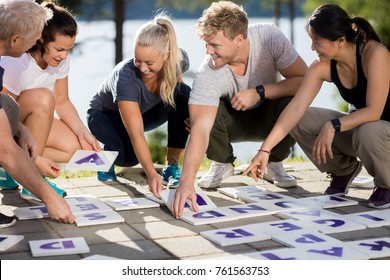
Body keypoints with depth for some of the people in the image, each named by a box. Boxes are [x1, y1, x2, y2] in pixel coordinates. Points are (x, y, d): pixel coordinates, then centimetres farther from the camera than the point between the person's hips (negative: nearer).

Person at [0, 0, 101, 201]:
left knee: (76, 148, -13)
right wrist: (34, 159, -32)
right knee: (42, 97, -35)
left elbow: (62, 102, 1)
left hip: (30, 123, 7)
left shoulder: (60, 61, -9)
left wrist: (82, 132, -15)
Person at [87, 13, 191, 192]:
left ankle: (172, 165, -17)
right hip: (105, 114, -4)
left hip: (144, 111, 4)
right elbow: (136, 135, -46)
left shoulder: (179, 60, -26)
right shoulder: (125, 76, -40)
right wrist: (151, 174, -58)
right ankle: (108, 154, 3)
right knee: (130, 154, -35)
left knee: (184, 94, -26)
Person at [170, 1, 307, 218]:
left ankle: (275, 163, -2)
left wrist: (259, 92, -36)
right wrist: (187, 182, -52)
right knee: (198, 111, -32)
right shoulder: (207, 74, -32)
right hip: (232, 121, 0)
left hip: (267, 118, 1)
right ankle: (222, 163, 0)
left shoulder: (269, 37, -29)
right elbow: (200, 128, -40)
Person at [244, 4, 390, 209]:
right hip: (360, 126, 5)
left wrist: (333, 126, -37)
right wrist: (265, 149, -23)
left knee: (368, 133, -40)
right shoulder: (322, 67, -12)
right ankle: (344, 169, 12)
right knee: (300, 121, -12)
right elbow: (296, 108, -17)